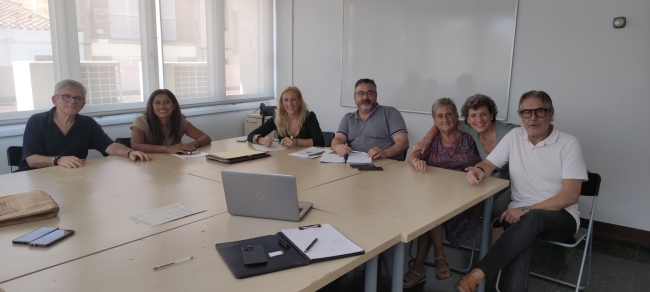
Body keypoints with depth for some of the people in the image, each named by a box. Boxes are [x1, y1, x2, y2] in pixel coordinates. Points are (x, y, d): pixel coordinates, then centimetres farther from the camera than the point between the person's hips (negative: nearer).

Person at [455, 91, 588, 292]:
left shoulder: (568, 144, -6)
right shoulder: (514, 137, 6)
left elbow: (570, 195, -11)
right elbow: (489, 164, 10)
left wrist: (527, 210, -20)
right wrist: (478, 170, -17)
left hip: (560, 216, -2)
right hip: (520, 214, 3)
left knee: (532, 219, -38)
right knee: (522, 237, -35)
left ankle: (479, 274, -37)